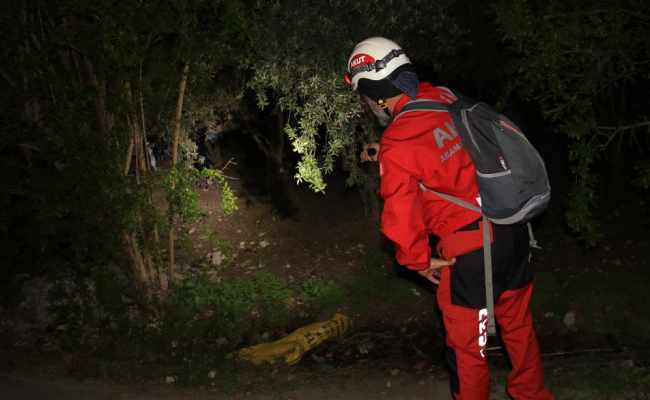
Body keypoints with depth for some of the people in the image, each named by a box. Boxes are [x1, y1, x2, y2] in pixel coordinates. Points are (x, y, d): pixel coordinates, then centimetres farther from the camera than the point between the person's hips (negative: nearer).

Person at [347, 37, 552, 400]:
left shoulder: (397, 145, -20)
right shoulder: (444, 97, 0)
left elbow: (401, 217, -16)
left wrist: (419, 263, 0)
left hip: (471, 250, -8)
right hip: (513, 228, 8)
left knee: (466, 343, 14)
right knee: (518, 322, 27)